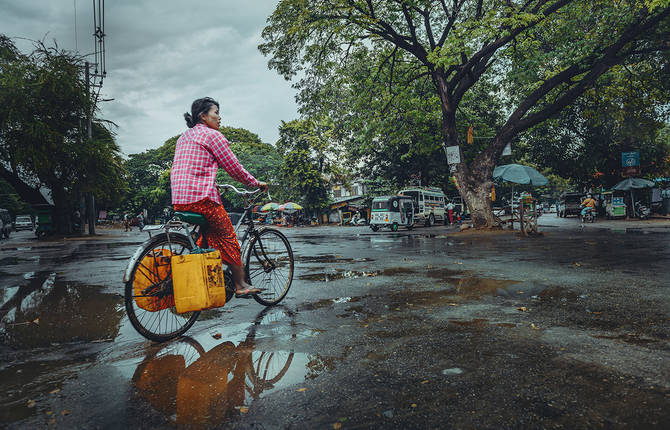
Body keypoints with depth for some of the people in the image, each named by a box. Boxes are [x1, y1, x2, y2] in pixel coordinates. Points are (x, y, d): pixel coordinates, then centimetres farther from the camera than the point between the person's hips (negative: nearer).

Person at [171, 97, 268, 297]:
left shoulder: (183, 137, 22)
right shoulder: (212, 135, -4)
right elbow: (233, 167, -3)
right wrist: (256, 183, 9)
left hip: (178, 200, 8)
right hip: (202, 198, -8)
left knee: (208, 235, 20)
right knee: (228, 238, 3)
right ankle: (241, 285, 11)